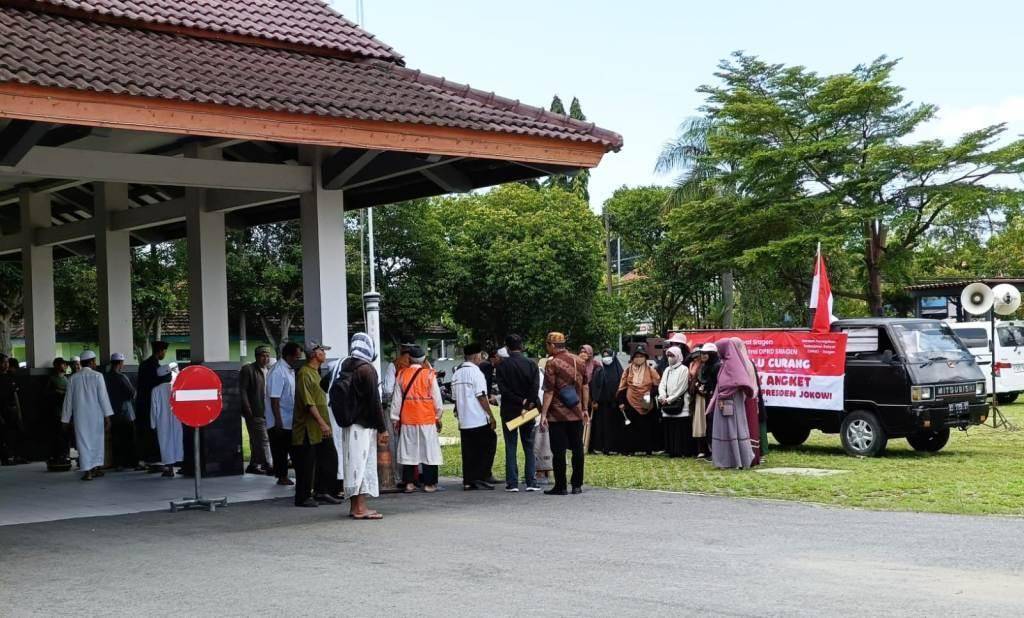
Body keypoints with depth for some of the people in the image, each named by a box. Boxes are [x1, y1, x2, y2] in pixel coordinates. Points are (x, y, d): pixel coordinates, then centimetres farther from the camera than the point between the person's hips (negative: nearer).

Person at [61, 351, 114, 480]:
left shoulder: (74, 378, 1)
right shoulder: (97, 376, -7)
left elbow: (68, 399, 6)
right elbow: (103, 396, -10)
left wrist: (65, 419, 13)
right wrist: (107, 416, -7)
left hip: (80, 415, 1)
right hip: (96, 415, -1)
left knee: (83, 441, 3)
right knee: (97, 440, 13)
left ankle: (87, 471, -2)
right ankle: (97, 467, 20)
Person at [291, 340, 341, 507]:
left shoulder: (315, 372, 18)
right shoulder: (304, 373, -14)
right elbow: (309, 402, -20)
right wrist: (322, 423, -23)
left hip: (321, 427, 10)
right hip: (308, 428, -10)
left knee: (329, 457, 8)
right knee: (307, 463, -3)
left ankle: (322, 493, 15)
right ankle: (303, 497, 5)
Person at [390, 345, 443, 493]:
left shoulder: (401, 374, 1)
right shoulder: (429, 374, -6)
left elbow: (397, 398, 4)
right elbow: (437, 398, -2)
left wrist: (395, 418, 12)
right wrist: (438, 417, 10)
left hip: (407, 420, 2)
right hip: (427, 419, -2)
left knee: (408, 451, 7)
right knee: (428, 451, 4)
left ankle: (408, 483, 8)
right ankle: (429, 484, 4)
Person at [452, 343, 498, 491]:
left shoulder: (456, 373, 11)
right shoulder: (475, 372, -11)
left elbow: (455, 397, 14)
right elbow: (481, 397, -14)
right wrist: (491, 416, -9)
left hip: (463, 421, 7)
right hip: (479, 419, -7)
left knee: (468, 451, 9)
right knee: (486, 448, 2)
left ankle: (467, 481, 8)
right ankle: (480, 478, -3)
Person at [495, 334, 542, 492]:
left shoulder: (502, 366, -5)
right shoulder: (531, 364, -2)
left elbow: (503, 389, -12)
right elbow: (535, 388, -10)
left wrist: (522, 402, -10)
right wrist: (528, 404, -6)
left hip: (509, 411, -1)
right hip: (529, 411, 1)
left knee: (510, 448, 4)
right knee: (529, 447, 8)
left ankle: (512, 483, 1)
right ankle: (531, 482, 3)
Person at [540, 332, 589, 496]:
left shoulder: (552, 363, -11)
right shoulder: (578, 361, 6)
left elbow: (549, 391, -14)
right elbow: (585, 387, 11)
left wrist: (543, 414, -11)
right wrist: (585, 409, 18)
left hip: (557, 415, -5)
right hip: (576, 414, 5)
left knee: (559, 451, 0)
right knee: (577, 449, 10)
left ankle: (560, 486, 2)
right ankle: (577, 485, 13)